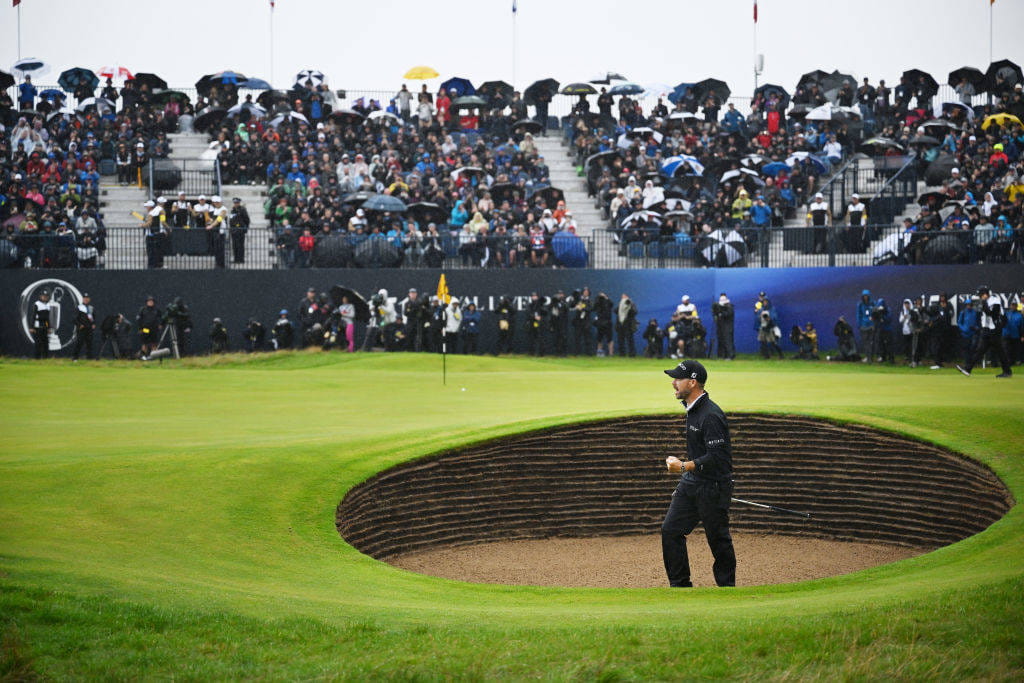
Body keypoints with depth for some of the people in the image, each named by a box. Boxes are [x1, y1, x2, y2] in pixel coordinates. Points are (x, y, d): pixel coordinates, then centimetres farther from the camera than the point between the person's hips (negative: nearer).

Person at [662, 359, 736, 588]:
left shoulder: (711, 415, -22)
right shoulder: (691, 409, 10)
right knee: (670, 530, 3)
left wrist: (684, 466, -24)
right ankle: (680, 585, 11)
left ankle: (727, 587, 15)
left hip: (713, 487, -9)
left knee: (718, 538, 1)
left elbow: (716, 457, -26)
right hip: (691, 483, 9)